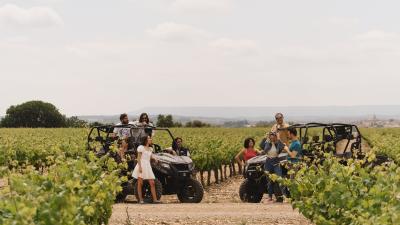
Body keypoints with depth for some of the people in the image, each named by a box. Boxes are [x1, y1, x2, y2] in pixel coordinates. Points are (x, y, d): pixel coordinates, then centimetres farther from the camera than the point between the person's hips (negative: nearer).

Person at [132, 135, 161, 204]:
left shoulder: (150, 149, 17)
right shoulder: (141, 147, -3)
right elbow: (139, 158, -8)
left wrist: (154, 159, 8)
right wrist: (140, 166, -18)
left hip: (148, 166, 6)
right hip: (141, 165, -6)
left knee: (152, 183, -1)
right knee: (140, 183, -3)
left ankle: (155, 199, -1)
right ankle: (140, 199, -1)